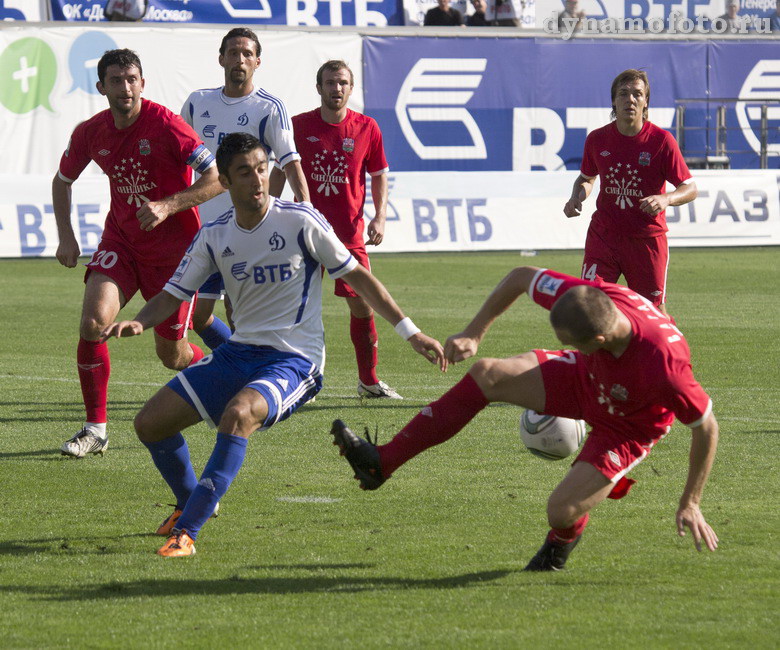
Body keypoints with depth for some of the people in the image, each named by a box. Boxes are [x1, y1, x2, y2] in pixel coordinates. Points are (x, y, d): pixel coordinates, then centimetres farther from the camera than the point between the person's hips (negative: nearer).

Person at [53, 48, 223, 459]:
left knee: (171, 355, 5)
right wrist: (66, 236, 4)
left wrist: (167, 206, -27)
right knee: (92, 321, -21)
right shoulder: (90, 133, -4)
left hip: (174, 247, -3)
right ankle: (95, 428, -11)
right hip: (120, 240, 3)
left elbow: (216, 179, -19)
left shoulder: (165, 126, -19)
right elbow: (62, 181, 15)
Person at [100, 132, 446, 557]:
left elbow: (356, 276, -2)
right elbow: (173, 295, 8)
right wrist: (139, 322, -16)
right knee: (150, 423, 0)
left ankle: (186, 532, -35)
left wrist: (411, 333, -1)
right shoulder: (214, 236, 3)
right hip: (238, 354, 6)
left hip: (293, 361, -6)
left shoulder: (300, 221, -9)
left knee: (238, 414, -36)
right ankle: (190, 502, 30)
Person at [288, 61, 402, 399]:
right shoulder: (299, 126, 1)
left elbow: (378, 175, 12)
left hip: (350, 233, 1)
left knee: (362, 305, 2)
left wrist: (380, 216, -1)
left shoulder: (366, 128, 3)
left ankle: (369, 380, 15)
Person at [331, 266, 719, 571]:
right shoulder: (591, 297, -31)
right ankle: (381, 463, -2)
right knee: (487, 375, -9)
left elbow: (707, 428, -27)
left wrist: (690, 505, -18)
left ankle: (565, 536, 23)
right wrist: (474, 334, -9)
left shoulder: (665, 368, -44)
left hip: (626, 429, -5)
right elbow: (521, 277, -12)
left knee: (562, 511, -21)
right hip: (588, 379, 5)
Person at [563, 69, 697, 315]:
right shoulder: (597, 139, 1)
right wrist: (576, 197, -2)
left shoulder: (661, 140, -8)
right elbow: (586, 178, 21)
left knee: (654, 309, 7)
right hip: (603, 235, 2)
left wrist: (666, 199, -27)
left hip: (647, 238, -2)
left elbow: (690, 189, -6)